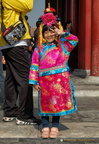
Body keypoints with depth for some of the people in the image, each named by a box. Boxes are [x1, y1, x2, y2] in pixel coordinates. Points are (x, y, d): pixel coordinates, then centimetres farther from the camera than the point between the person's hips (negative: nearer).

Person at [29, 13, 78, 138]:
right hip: (45, 82, 0)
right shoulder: (39, 49, 7)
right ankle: (45, 126, 15)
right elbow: (34, 66, 5)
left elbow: (74, 40, -8)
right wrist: (34, 82, -2)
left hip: (60, 80, 0)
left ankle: (55, 126, 17)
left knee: (58, 102, 5)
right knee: (45, 103, 5)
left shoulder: (63, 46, 7)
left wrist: (62, 33, -8)